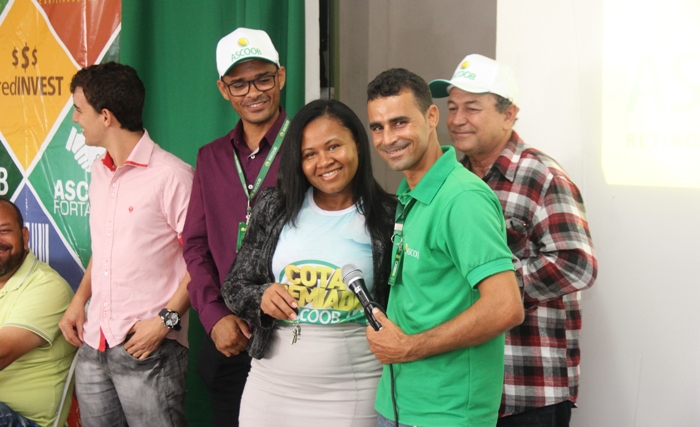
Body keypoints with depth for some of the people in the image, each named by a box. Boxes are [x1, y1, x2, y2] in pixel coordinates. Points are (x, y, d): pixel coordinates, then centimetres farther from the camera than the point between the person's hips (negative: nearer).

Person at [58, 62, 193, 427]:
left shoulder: (171, 175, -13)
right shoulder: (99, 171, 14)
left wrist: (166, 319, -18)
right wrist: (79, 299, 12)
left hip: (148, 347, -7)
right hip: (94, 344, 7)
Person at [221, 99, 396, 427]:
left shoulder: (387, 217, -5)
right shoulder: (274, 208, 1)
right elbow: (233, 287, 8)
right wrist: (261, 297, -11)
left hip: (353, 393, -2)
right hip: (272, 385, 2)